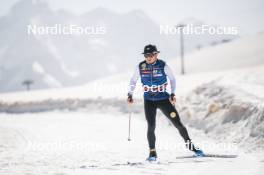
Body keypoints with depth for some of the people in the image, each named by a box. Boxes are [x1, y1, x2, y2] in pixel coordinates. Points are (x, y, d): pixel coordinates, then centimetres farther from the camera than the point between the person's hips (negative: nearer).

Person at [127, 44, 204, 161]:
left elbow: (172, 79, 0)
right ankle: (152, 152, 3)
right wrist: (130, 94, 2)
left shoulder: (163, 66, -9)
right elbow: (133, 81, 10)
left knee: (178, 123, -2)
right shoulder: (140, 67, -3)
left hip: (164, 99, -1)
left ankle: (190, 145, 16)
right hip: (149, 101, 1)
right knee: (151, 126, -10)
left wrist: (172, 94, -11)